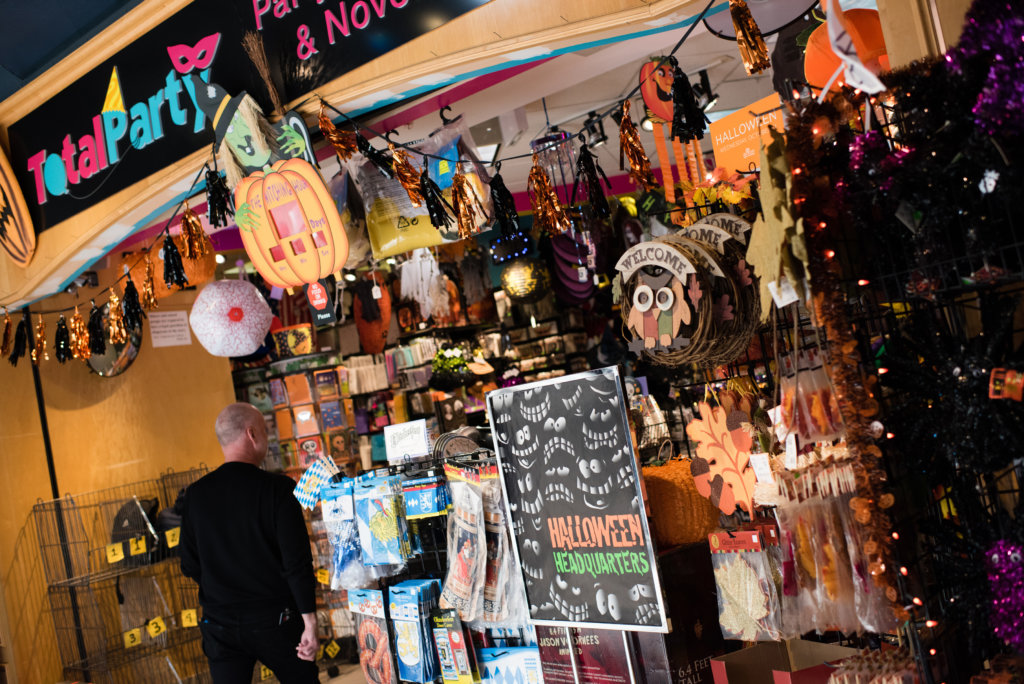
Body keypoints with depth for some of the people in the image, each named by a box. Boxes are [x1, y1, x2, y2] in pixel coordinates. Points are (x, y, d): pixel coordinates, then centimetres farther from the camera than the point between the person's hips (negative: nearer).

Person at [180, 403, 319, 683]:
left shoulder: (196, 494, -1)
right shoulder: (277, 488, -13)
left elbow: (190, 566, 5)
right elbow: (297, 562, -16)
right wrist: (310, 622, -11)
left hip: (219, 626, 3)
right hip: (274, 619, -3)